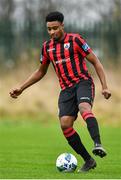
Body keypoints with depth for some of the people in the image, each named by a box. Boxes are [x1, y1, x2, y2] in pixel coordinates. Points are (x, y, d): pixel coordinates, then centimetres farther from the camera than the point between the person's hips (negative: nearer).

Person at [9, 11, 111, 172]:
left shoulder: (75, 40, -2)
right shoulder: (47, 47, 14)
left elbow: (96, 62, -1)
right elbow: (40, 72, 28)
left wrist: (105, 86, -9)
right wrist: (21, 88, 23)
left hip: (83, 82, -5)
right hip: (66, 89, 5)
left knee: (84, 107, -36)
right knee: (65, 124, -14)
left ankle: (98, 145, -54)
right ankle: (88, 161, -5)